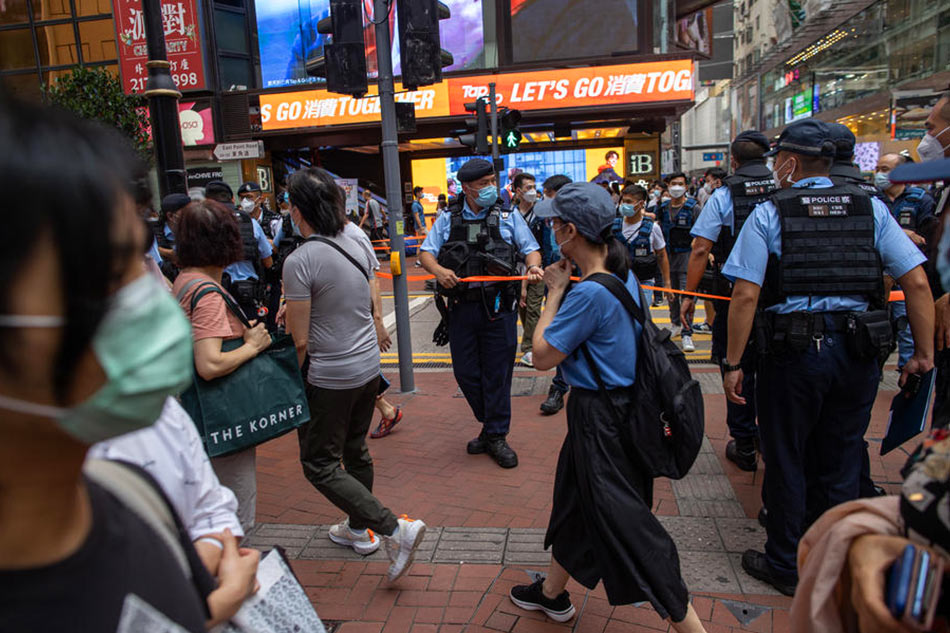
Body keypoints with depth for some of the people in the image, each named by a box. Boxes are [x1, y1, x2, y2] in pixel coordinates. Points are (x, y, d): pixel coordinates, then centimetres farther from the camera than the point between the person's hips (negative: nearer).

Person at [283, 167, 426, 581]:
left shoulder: (299, 261, -20)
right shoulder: (356, 248, 3)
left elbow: (300, 340, -17)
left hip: (330, 377, -8)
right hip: (368, 367, 8)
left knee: (320, 465, 4)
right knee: (355, 452, 22)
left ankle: (395, 529, -4)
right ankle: (360, 529, 39)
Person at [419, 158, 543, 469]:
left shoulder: (508, 216, 5)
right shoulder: (448, 218, 8)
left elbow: (530, 249, 5)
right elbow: (426, 253, 6)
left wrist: (533, 266, -18)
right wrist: (438, 270, -15)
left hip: (498, 307, -2)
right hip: (461, 307, 2)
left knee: (497, 373, 3)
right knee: (465, 372, 9)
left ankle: (496, 436, 19)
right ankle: (489, 425, 31)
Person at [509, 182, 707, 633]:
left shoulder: (589, 293, -26)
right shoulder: (624, 275, 3)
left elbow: (542, 357, -18)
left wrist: (555, 292, -11)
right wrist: (563, 288, 7)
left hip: (599, 419, -10)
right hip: (618, 406, 10)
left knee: (626, 527, 2)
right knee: (575, 501, 26)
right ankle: (552, 593, 47)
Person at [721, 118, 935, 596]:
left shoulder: (768, 214, -5)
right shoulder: (871, 208, 5)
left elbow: (746, 295, -13)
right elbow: (917, 283, 1)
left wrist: (732, 363, -8)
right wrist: (924, 353, 8)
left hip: (792, 351, -4)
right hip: (858, 354, 4)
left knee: (786, 462, 12)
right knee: (840, 463, 17)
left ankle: (785, 567, 27)